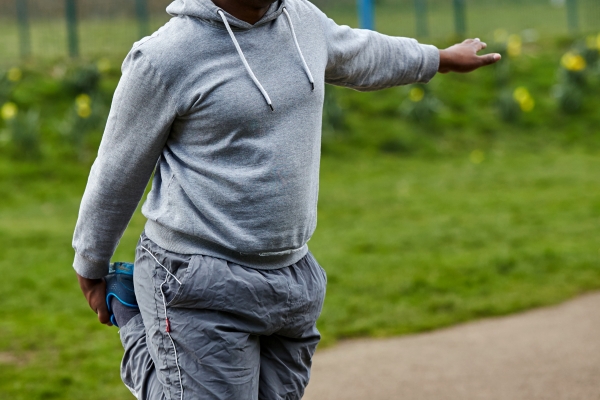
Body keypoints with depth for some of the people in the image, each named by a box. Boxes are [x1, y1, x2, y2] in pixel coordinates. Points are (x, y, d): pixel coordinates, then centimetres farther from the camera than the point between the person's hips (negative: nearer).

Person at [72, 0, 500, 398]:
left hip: (294, 278, 6)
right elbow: (118, 172, -1)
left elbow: (361, 54, 29)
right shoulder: (165, 57, -12)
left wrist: (440, 58, 45)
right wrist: (91, 268, 9)